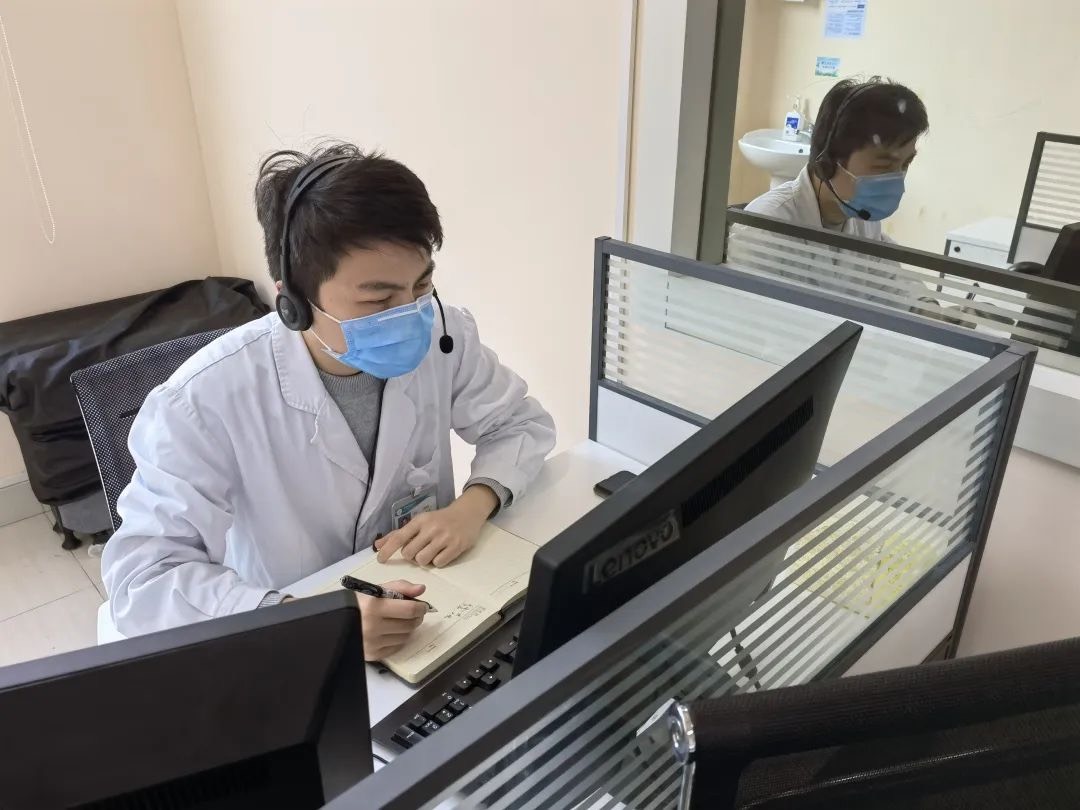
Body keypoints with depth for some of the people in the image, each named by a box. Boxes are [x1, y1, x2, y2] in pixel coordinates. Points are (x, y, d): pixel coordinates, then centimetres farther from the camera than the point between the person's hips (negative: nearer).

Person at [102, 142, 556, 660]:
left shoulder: (441, 337, -11)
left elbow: (523, 424, 1)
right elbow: (141, 576, -24)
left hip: (430, 619, 2)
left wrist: (474, 506, -18)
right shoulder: (207, 401, -24)